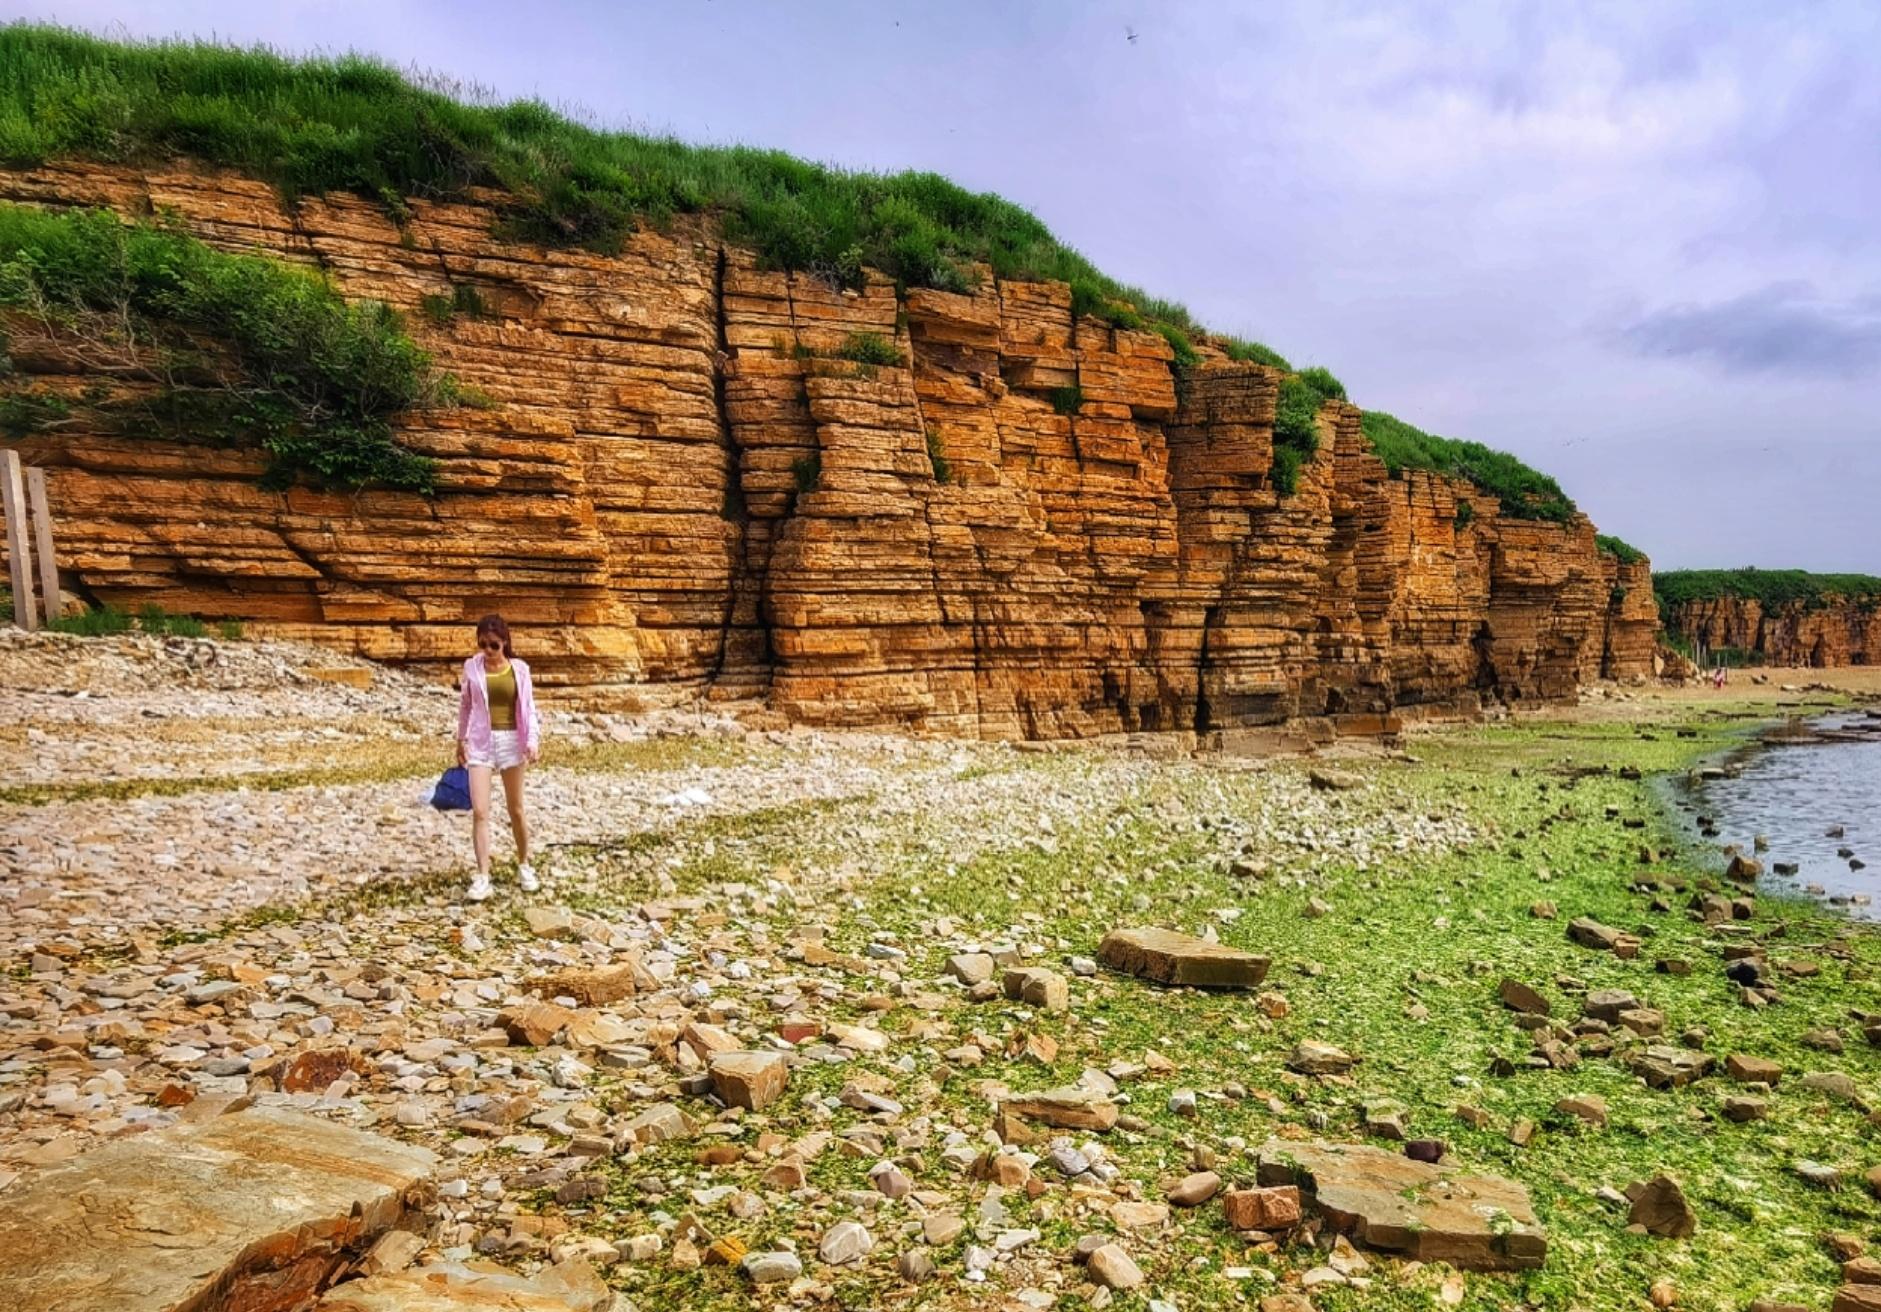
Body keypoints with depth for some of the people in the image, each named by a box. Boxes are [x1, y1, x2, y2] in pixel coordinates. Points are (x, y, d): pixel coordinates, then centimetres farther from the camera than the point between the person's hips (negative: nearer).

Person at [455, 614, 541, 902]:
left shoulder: (519, 668, -2)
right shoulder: (472, 667, 1)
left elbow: (528, 707, -1)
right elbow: (465, 705, 11)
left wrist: (533, 740, -13)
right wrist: (461, 740, 14)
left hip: (510, 740, 0)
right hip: (480, 742, 0)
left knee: (516, 809, 11)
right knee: (479, 811, -9)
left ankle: (524, 865, 29)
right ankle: (482, 877, -7)